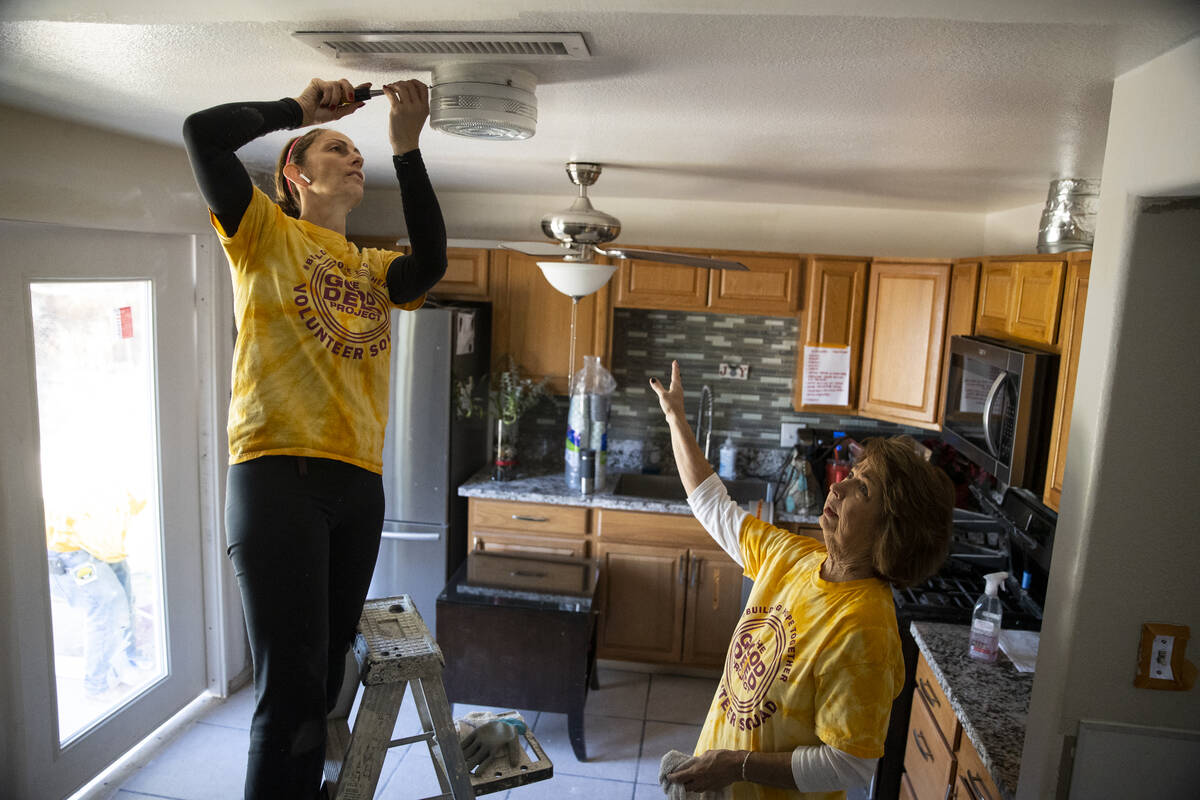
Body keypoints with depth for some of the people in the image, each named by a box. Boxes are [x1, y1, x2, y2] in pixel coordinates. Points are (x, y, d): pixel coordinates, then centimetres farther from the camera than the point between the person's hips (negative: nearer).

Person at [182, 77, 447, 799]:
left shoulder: (375, 269, 19)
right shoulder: (265, 233, 8)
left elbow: (431, 264, -2)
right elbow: (203, 132, -5)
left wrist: (407, 148, -3)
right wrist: (300, 107, 6)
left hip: (360, 484, 5)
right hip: (278, 475, -5)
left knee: (327, 673, 14)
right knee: (292, 683, -8)